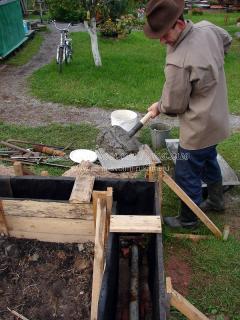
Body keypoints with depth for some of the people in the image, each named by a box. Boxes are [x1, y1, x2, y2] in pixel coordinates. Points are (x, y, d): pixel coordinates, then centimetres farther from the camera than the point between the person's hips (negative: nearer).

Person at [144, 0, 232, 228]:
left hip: (199, 129, -9)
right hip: (217, 119, 9)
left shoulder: (177, 62, -31)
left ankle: (188, 220, 30)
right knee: (209, 161, 28)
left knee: (187, 175, 9)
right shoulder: (207, 28, -5)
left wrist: (158, 107, 2)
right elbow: (226, 41, 19)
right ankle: (216, 200, 51)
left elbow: (174, 105, -19)